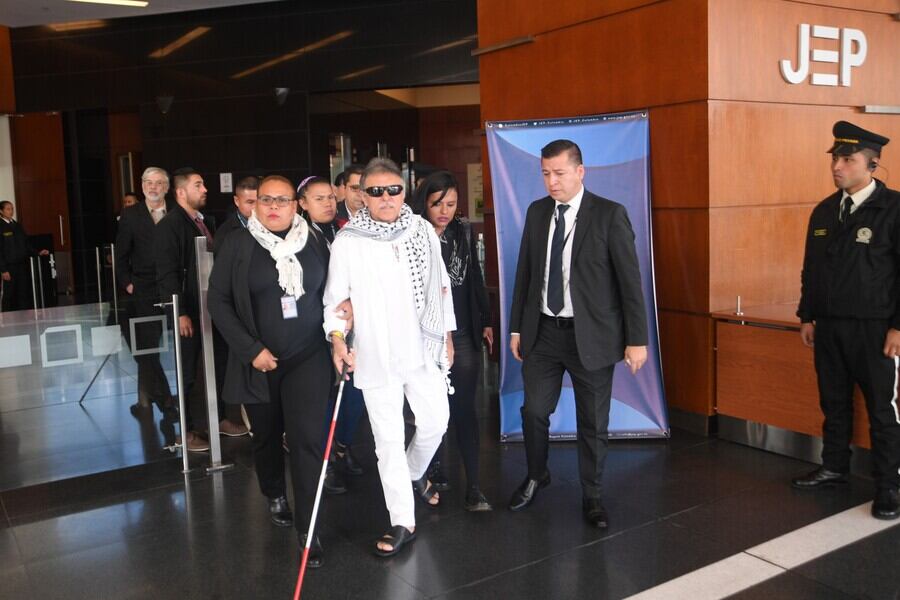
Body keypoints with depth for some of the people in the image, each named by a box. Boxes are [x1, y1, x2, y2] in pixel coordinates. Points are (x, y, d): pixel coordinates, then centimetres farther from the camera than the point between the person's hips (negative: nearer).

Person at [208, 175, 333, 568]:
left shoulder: (313, 242, 2)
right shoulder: (238, 244, -3)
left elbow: (329, 292, 14)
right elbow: (218, 300, -4)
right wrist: (251, 349, -11)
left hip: (307, 358, 0)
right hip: (258, 362, 0)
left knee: (308, 440, -9)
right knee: (266, 436, 17)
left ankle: (309, 531, 0)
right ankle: (275, 496, 46)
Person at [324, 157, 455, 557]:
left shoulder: (424, 232, 3)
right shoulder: (348, 241, -6)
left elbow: (441, 286, 10)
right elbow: (335, 297, 0)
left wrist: (447, 335, 12)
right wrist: (337, 337, -14)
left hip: (424, 347, 3)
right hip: (375, 355, -3)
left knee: (435, 422, 11)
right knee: (388, 438, 3)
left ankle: (414, 474, 44)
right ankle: (402, 522, 14)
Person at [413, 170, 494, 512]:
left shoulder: (463, 231, 5)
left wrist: (485, 321, 12)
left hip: (463, 336, 2)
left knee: (464, 409, 1)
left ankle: (473, 487, 3)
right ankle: (434, 468, 30)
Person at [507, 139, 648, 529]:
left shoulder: (610, 215, -9)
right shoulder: (536, 212, 6)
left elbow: (630, 280, -9)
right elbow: (525, 272, 10)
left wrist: (637, 338, -10)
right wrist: (517, 327, 10)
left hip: (591, 335, -4)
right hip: (543, 332, 4)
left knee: (593, 423, 8)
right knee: (534, 411, 11)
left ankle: (592, 497, 27)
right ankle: (536, 478, 37)